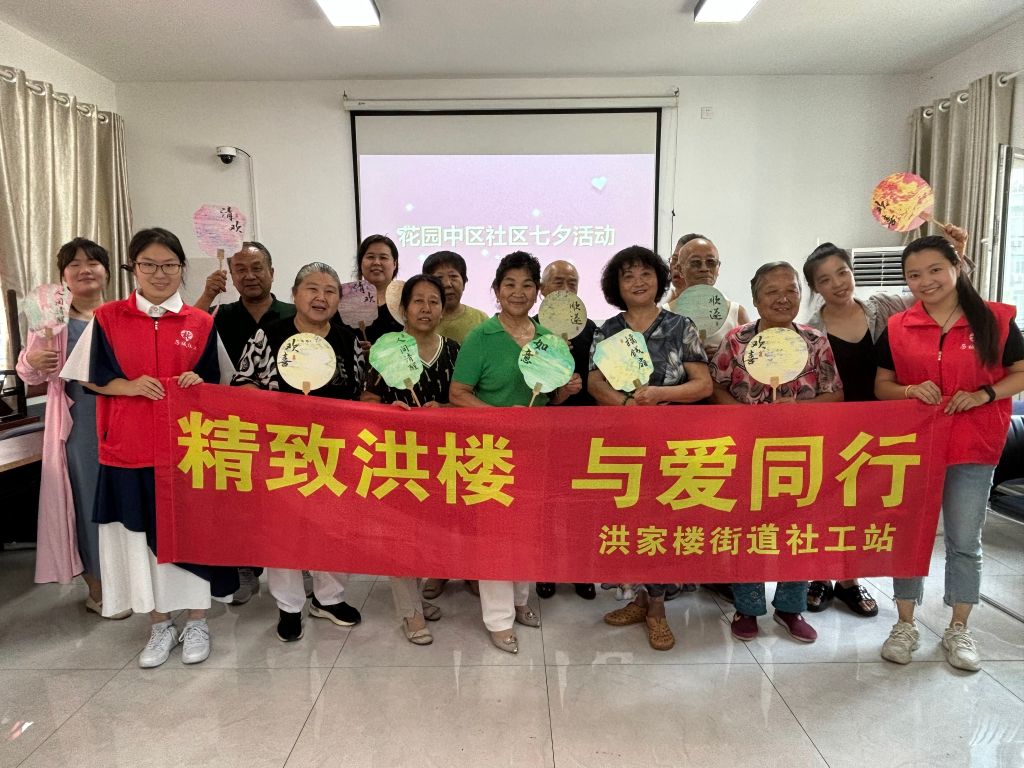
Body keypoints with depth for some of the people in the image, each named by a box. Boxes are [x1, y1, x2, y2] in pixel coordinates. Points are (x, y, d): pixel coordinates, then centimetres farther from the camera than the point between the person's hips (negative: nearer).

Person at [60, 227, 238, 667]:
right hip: (128, 449, 1)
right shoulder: (106, 318, 2)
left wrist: (197, 383, -15)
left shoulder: (201, 323, 2)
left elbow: (216, 381, 7)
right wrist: (130, 386, -15)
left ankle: (196, 623, 25)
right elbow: (91, 378, 3)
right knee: (141, 536, 9)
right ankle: (160, 626, 27)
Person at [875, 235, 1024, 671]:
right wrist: (910, 390, -16)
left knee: (965, 542, 10)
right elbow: (881, 386, 4)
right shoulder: (897, 328, 1)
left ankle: (958, 631, 27)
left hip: (973, 450, 0)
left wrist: (984, 395, -15)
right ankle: (905, 626, 23)